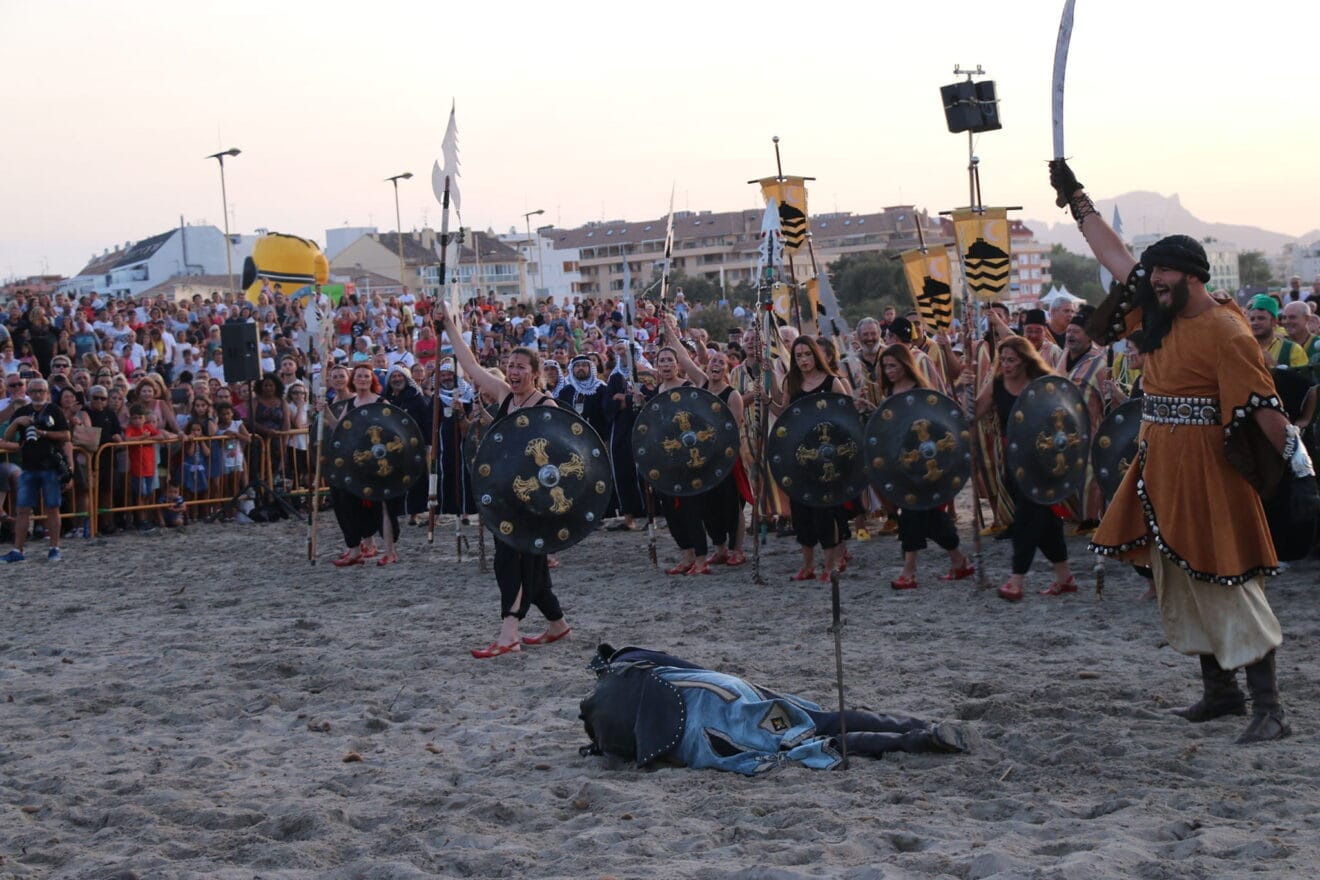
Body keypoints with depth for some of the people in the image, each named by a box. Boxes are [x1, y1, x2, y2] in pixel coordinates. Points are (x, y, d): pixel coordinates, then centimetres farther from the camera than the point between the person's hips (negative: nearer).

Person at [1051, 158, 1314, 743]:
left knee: (1228, 590, -9)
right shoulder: (1162, 312, 7)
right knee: (1181, 589, 14)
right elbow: (1116, 258, 17)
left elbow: (1265, 408, -18)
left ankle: (1268, 709, -7)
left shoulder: (1225, 333, -16)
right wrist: (1077, 201, 19)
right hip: (1161, 474, 9)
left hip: (1205, 472, -9)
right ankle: (1220, 692, 25)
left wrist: (1301, 471, -20)